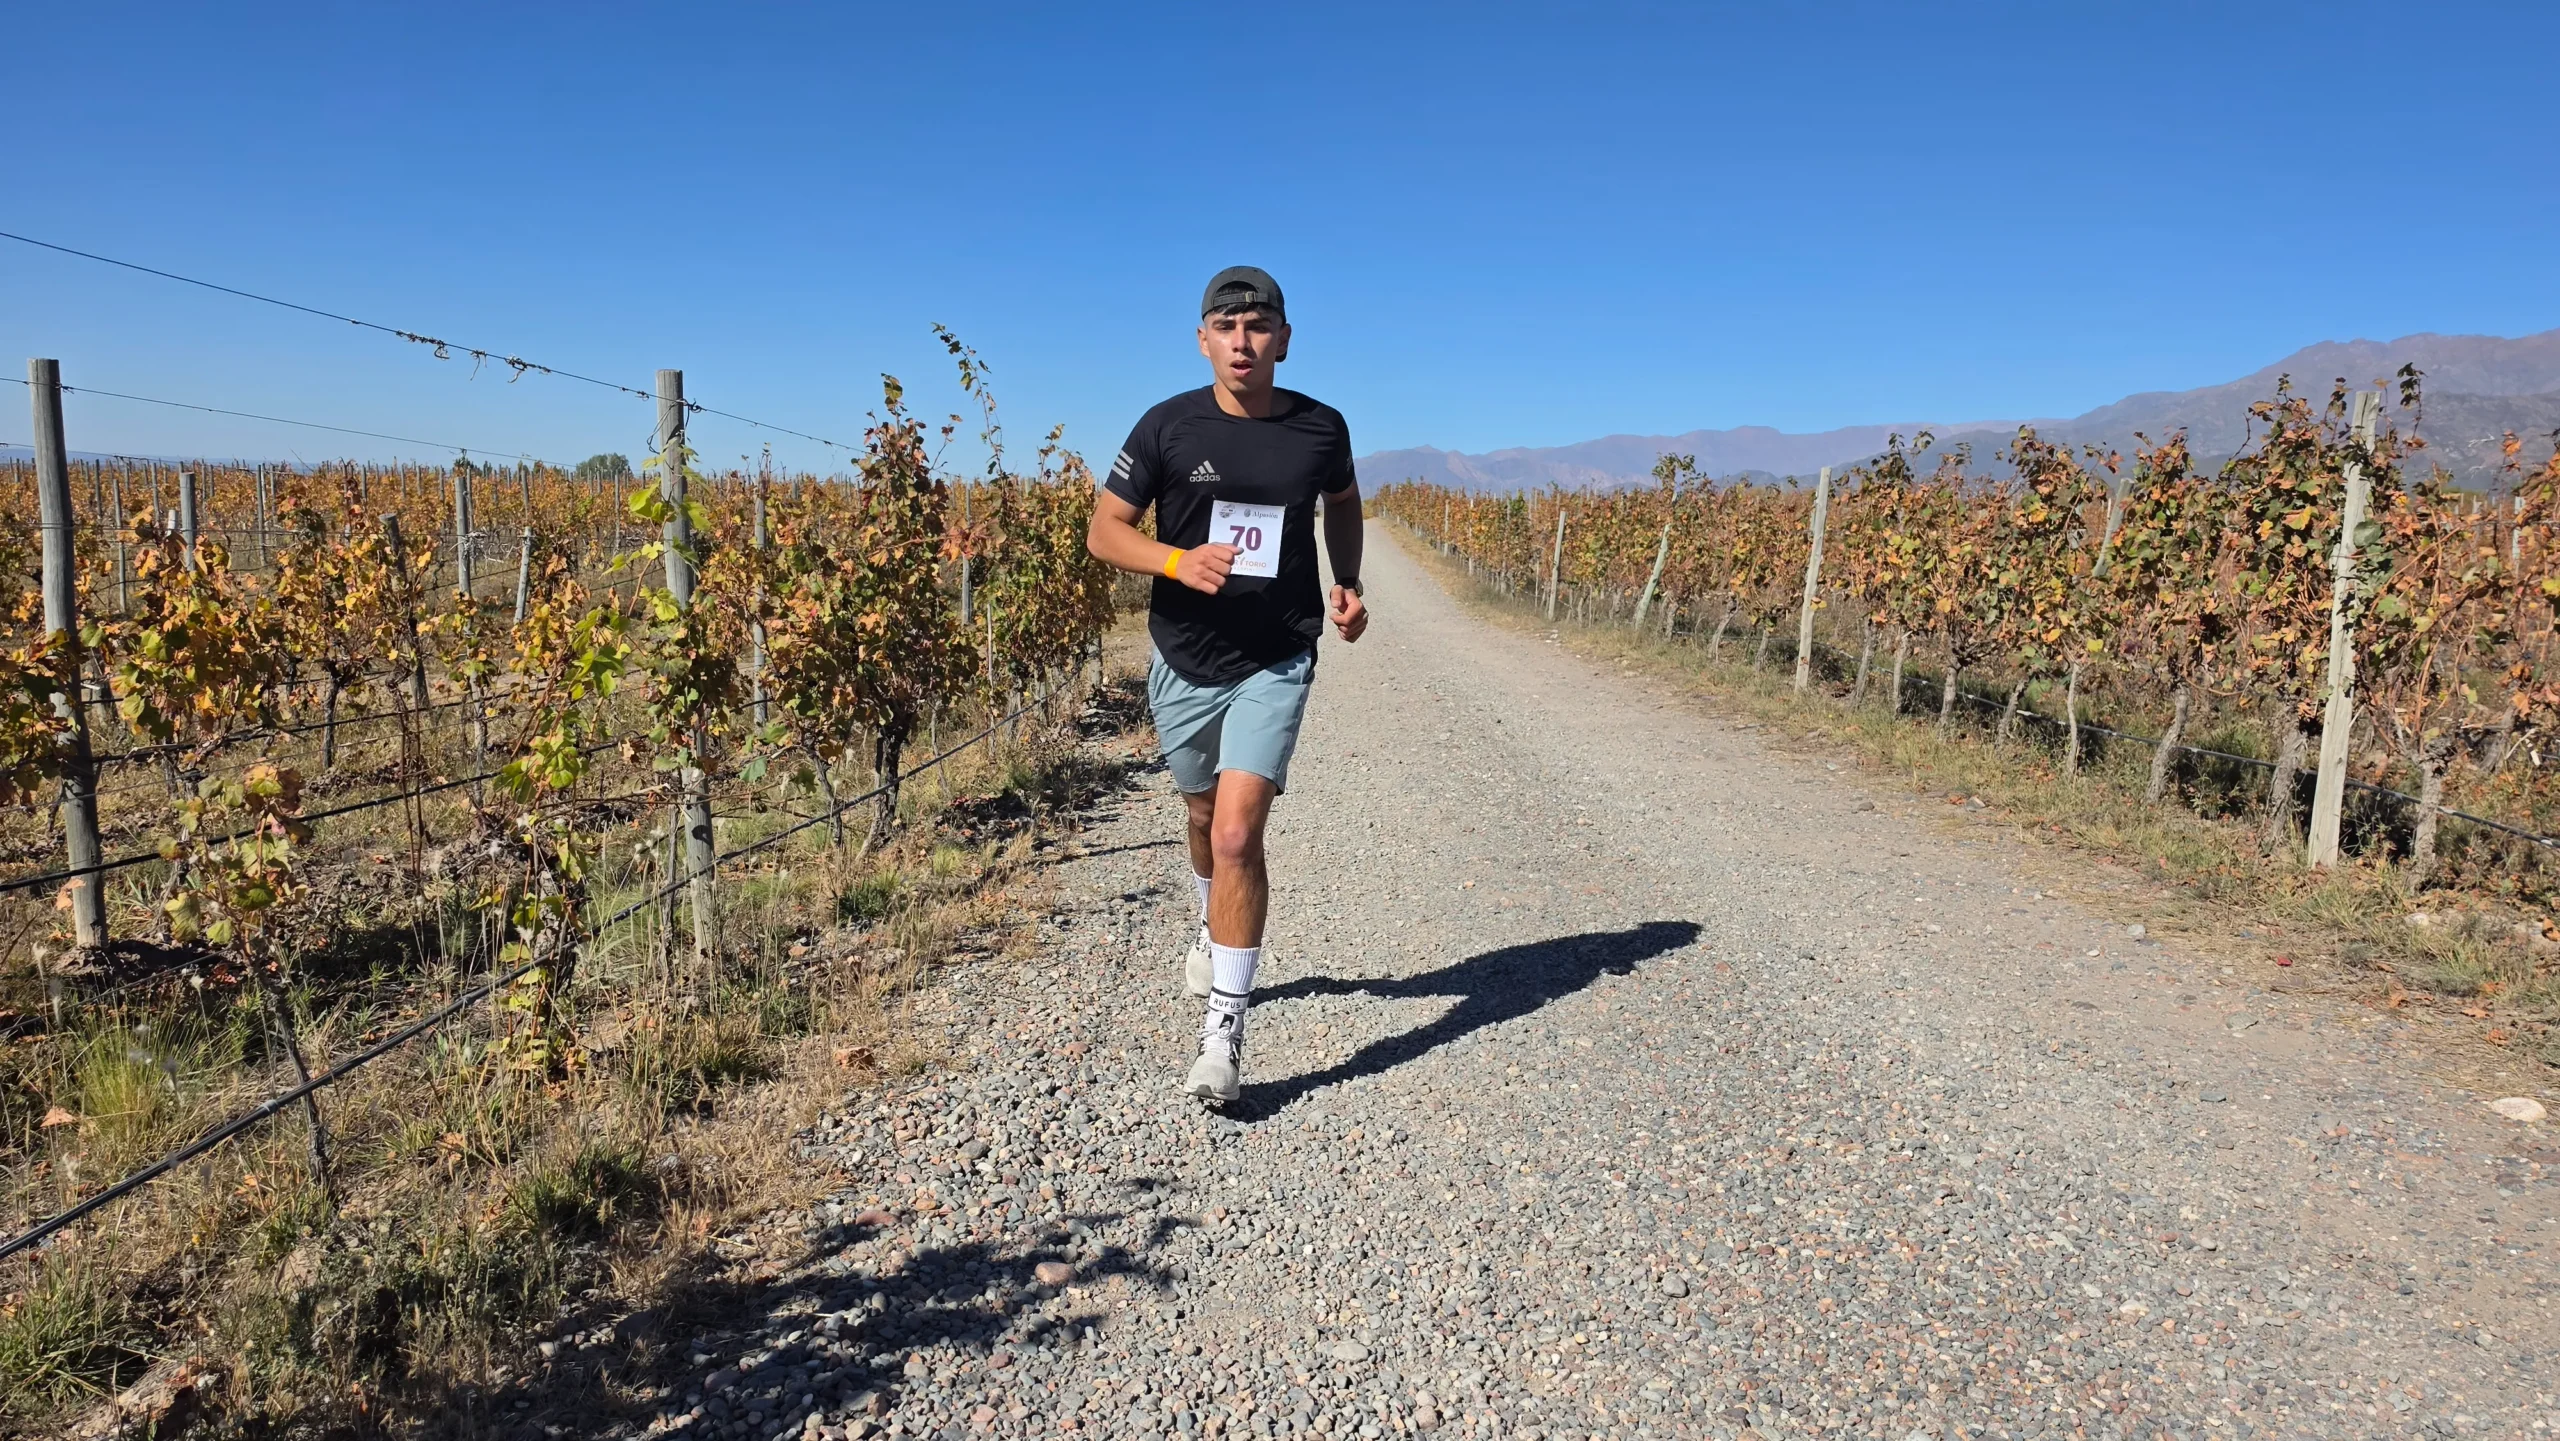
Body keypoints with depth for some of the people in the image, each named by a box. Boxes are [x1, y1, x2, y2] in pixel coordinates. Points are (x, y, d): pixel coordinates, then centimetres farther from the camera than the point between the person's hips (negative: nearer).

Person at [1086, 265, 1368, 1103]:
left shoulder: (1321, 429, -3)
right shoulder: (1168, 427, -7)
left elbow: (1342, 500, 19)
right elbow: (1104, 531, -4)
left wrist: (1348, 585, 3)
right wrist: (1180, 561, -23)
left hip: (1275, 663, -2)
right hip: (1185, 660, 2)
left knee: (1237, 835, -15)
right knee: (1206, 818, 21)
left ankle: (1225, 1030, -6)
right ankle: (1216, 928, 53)